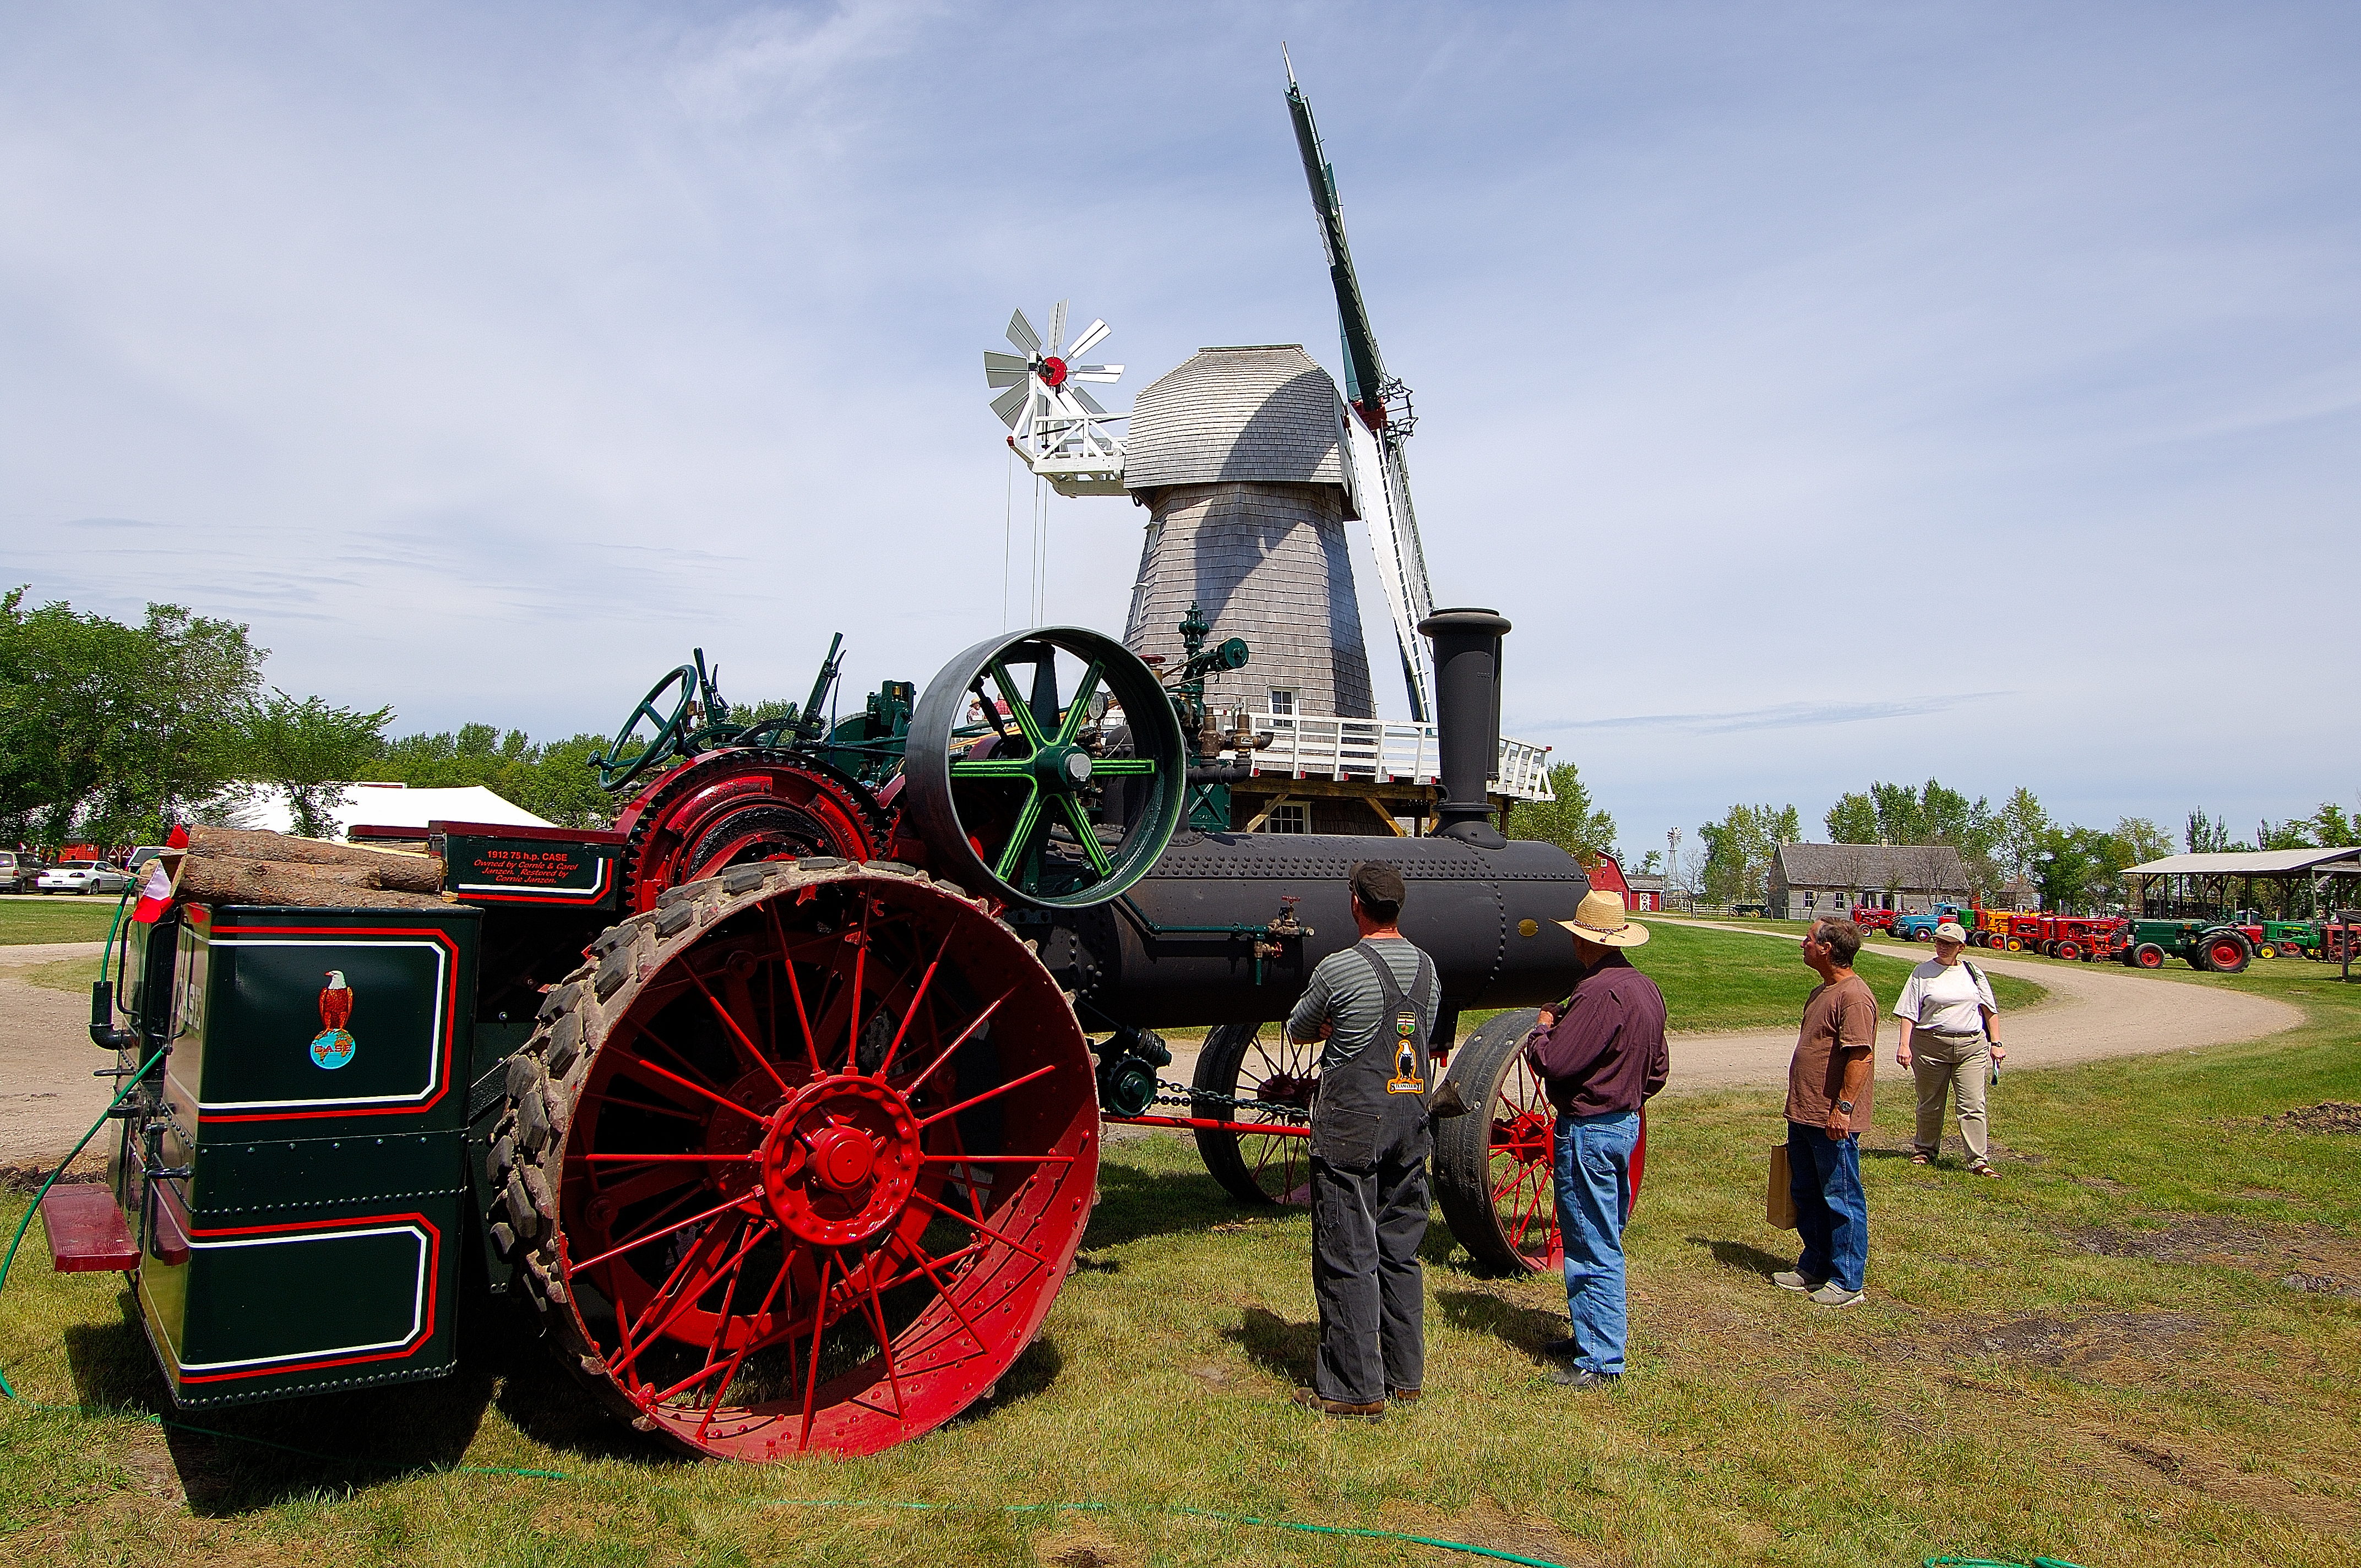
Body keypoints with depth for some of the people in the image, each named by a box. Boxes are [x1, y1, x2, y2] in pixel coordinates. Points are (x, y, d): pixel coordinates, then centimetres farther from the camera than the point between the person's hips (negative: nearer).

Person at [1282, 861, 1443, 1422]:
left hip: (1350, 1129, -7)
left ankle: (1356, 1389, 6)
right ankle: (1405, 1375, 24)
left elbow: (1298, 1030, 3)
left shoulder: (1339, 970, -13)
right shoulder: (1427, 967, 7)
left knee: (1348, 1259, 1)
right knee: (1401, 1253, 15)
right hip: (1412, 1123, 7)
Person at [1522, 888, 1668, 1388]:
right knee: (1605, 1241, 20)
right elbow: (1658, 1069, 16)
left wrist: (1543, 1029, -6)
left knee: (1593, 1249, -2)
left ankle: (1598, 1362, 5)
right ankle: (1593, 1335, 32)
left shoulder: (1599, 993, -23)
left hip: (1589, 1131, -10)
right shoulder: (1645, 987, 8)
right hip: (1626, 1122, 10)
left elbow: (1554, 1063, -24)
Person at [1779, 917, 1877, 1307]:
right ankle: (1813, 1267, 29)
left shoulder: (1855, 996, -17)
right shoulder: (1822, 990, 15)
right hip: (1803, 1115, 10)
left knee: (1841, 1200, 0)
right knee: (1807, 1195, 17)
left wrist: (1844, 1107, -26)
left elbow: (1860, 1056, -23)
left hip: (1833, 1121, -10)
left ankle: (1847, 1282, 8)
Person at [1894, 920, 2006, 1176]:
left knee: (1973, 1105, -5)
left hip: (1972, 1045, 1)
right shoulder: (1923, 972, 0)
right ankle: (1925, 1150, 27)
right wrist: (1904, 1045, -11)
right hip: (1931, 1044, -1)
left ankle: (1979, 1160, -3)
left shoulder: (1973, 973, 8)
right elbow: (1909, 1012, -3)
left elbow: (1990, 1009, 15)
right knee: (1930, 1104, 10)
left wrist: (1996, 1043, 11)